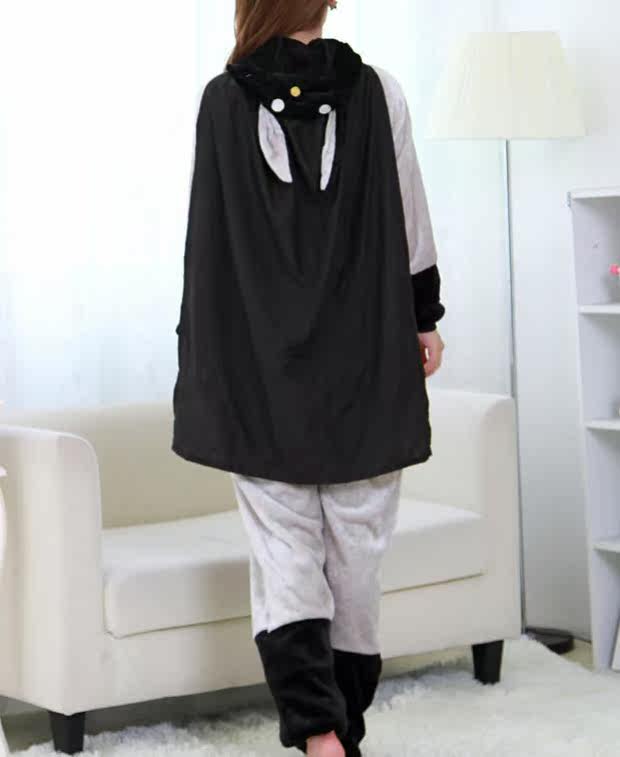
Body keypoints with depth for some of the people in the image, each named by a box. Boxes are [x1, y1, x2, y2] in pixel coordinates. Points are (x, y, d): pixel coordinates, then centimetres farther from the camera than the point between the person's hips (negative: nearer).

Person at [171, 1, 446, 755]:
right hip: (366, 366, 1)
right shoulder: (376, 92, -4)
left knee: (283, 553, 3)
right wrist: (424, 319, 13)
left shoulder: (221, 100, -5)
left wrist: (200, 354, 8)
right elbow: (409, 220, 1)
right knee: (355, 550, 11)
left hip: (257, 369, 0)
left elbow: (208, 237, -1)